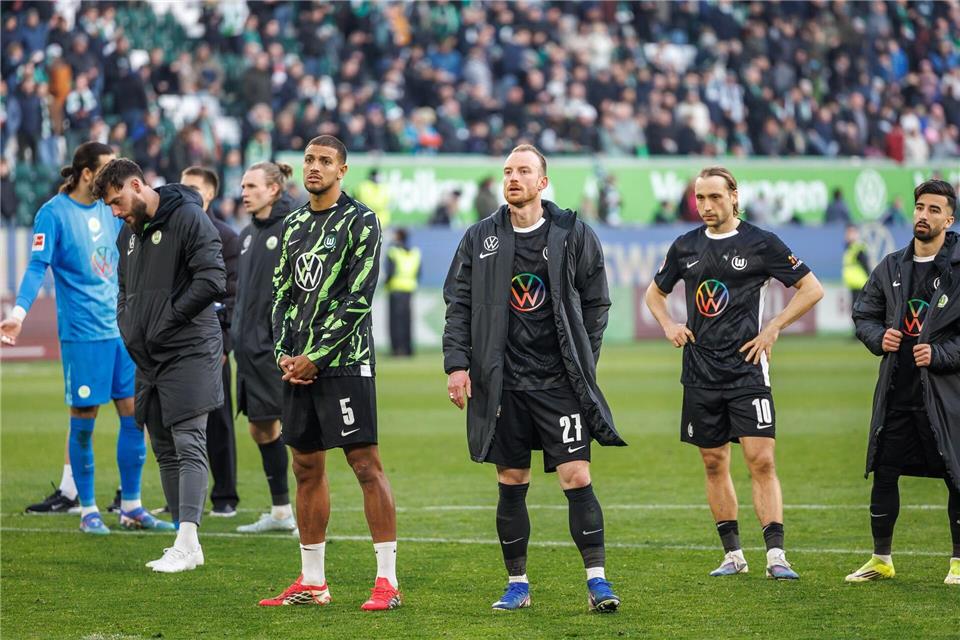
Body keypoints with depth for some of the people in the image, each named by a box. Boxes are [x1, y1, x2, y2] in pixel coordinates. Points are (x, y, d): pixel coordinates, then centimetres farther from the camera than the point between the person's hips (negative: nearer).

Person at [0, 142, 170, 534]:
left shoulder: (109, 210, 12)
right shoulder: (54, 213, -8)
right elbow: (37, 267, -14)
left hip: (122, 329, 7)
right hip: (81, 334, -7)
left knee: (134, 414, 5)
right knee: (84, 420, -1)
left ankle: (131, 508, 14)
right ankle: (87, 511, 9)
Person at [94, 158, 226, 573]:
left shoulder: (188, 218, -10)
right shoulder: (129, 232, 16)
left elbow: (212, 281, -18)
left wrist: (167, 319, -13)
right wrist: (129, 329, 9)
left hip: (189, 352, -9)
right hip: (147, 358, 9)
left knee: (189, 446, -12)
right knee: (165, 452, 9)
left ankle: (187, 541, -16)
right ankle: (187, 547, 12)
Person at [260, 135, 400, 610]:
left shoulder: (360, 222, -5)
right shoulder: (293, 225, 17)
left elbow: (358, 299, -11)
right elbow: (282, 293, 18)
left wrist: (316, 356, -13)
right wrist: (284, 353, 2)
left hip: (343, 361, -7)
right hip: (299, 364, 7)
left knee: (365, 464, -9)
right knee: (307, 468, 9)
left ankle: (387, 580, -9)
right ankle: (311, 582, 15)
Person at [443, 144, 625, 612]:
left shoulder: (574, 235, 2)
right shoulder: (479, 239, 6)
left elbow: (596, 303, 6)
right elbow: (458, 305, 7)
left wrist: (583, 364, 1)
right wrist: (456, 363, -3)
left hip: (559, 381, -2)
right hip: (503, 382, 2)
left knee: (577, 477, -8)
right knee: (511, 483, 6)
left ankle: (597, 579, -4)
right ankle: (517, 584, 15)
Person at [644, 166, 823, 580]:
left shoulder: (760, 243, -3)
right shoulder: (686, 247, 9)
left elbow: (811, 289, 0)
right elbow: (655, 292, 26)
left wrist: (772, 329, -7)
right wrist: (668, 325, 6)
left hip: (747, 371, -4)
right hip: (700, 372, 4)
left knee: (762, 461, -11)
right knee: (714, 464, 7)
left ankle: (776, 555, -13)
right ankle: (733, 554, 15)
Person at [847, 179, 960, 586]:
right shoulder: (891, 268, 10)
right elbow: (863, 315, 18)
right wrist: (879, 338, -1)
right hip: (894, 392, 4)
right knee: (884, 474, 7)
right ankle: (881, 559, 19)